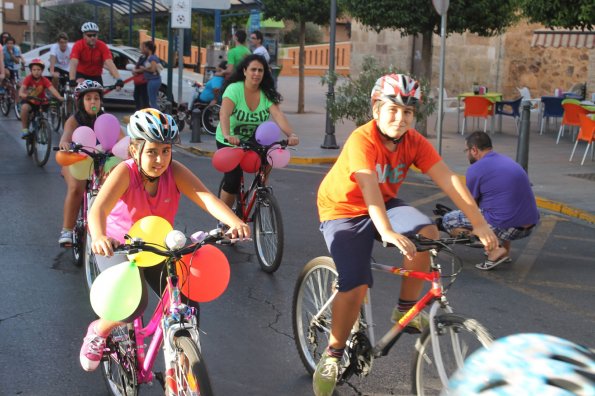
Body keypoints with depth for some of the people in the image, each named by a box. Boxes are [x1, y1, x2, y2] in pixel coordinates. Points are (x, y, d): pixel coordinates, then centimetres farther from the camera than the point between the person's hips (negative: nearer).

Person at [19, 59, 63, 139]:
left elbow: (52, 89, -28)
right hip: (29, 101, -3)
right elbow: (21, 91, -26)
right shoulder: (28, 78, -16)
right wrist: (24, 95, -50)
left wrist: (59, 97, -47)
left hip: (40, 102, 3)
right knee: (24, 107, -33)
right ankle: (24, 129, -20)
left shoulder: (44, 80, -13)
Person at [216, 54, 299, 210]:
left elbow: (278, 115, -25)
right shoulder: (234, 89, -20)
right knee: (232, 181, -13)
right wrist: (227, 135, -55)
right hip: (229, 142, -3)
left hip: (253, 140, 3)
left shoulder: (267, 94, -10)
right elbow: (224, 114, -35)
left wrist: (291, 134, -44)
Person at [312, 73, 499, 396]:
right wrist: (387, 233, -58)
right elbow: (368, 187, -43)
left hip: (384, 204, 5)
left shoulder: (414, 142, -13)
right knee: (356, 286, -19)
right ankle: (331, 356, 4)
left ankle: (406, 310, -4)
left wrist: (479, 223, -32)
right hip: (344, 210, -5)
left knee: (427, 232, -23)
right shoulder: (362, 140, -28)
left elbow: (448, 179, -22)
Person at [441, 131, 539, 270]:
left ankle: (495, 248, -7)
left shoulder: (476, 169, -6)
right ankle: (505, 248, 22)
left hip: (507, 227, -8)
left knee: (447, 220, 4)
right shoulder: (507, 161, 18)